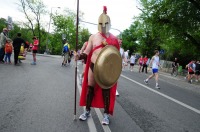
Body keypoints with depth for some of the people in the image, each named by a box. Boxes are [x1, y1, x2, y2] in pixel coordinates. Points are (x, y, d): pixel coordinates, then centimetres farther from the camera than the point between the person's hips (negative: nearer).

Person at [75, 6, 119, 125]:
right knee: (90, 88, 11)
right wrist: (79, 57, -17)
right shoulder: (93, 37, 5)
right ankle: (87, 111, 28)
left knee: (106, 90, 5)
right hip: (93, 66, 2)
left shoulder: (114, 38, 2)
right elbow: (87, 52, 3)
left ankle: (106, 114, 19)